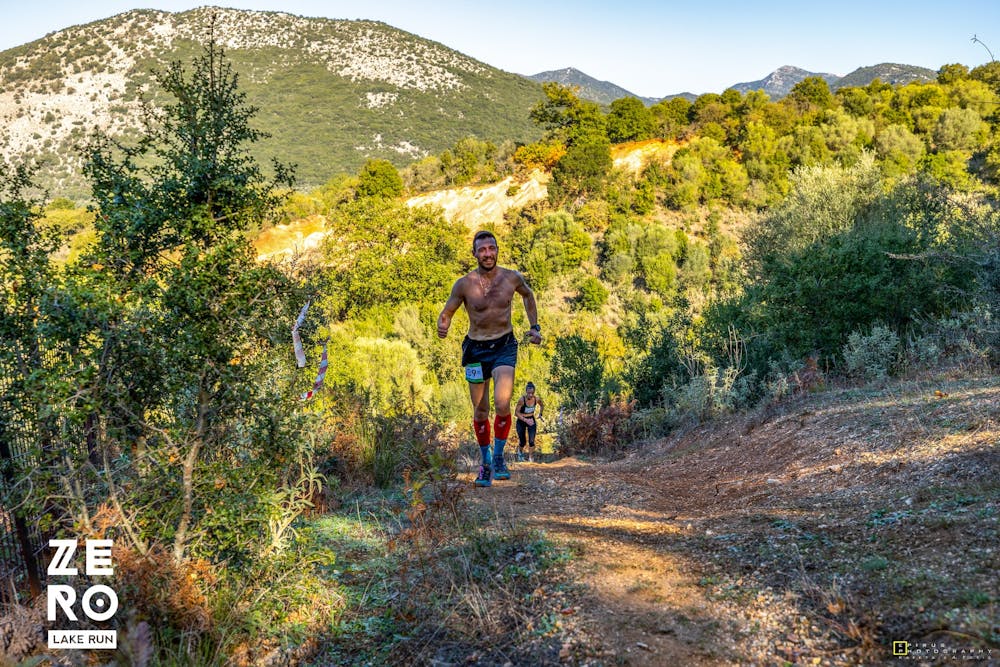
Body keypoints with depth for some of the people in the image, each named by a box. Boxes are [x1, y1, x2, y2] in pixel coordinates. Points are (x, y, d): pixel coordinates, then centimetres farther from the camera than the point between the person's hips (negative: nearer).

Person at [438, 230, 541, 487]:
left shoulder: (512, 278, -5)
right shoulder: (464, 284, -10)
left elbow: (528, 295, 18)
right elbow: (447, 312, -1)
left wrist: (534, 326, 13)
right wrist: (442, 327, -24)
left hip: (505, 346, 0)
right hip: (476, 349, 0)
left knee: (502, 404, -19)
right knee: (480, 412, 7)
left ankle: (499, 456, 4)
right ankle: (486, 462, 28)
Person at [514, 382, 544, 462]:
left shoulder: (537, 399, -15)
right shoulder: (521, 400, -26)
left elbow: (542, 405, 10)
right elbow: (516, 413, -21)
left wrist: (540, 413, 0)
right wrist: (525, 420, -28)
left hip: (531, 420, 2)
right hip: (521, 421, -2)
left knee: (531, 441, -10)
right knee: (522, 442, 7)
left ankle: (531, 458, 3)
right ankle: (520, 452, 41)